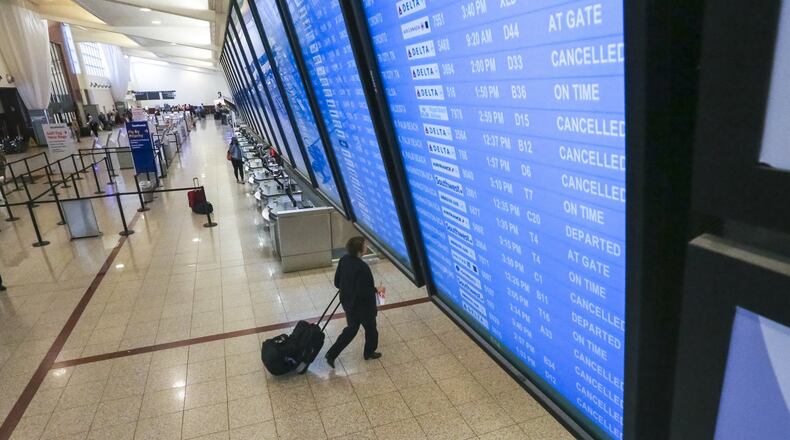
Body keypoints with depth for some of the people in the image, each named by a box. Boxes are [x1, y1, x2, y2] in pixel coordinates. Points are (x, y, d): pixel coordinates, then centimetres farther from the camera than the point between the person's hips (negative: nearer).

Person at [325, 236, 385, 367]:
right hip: (363, 306, -7)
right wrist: (376, 290, -13)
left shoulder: (344, 260, -9)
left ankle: (331, 354, 25)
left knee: (351, 329, 25)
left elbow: (337, 283, 0)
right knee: (370, 329, 21)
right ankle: (369, 353, 44)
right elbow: (363, 292, -29)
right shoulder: (362, 267, -32)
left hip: (348, 303, 7)